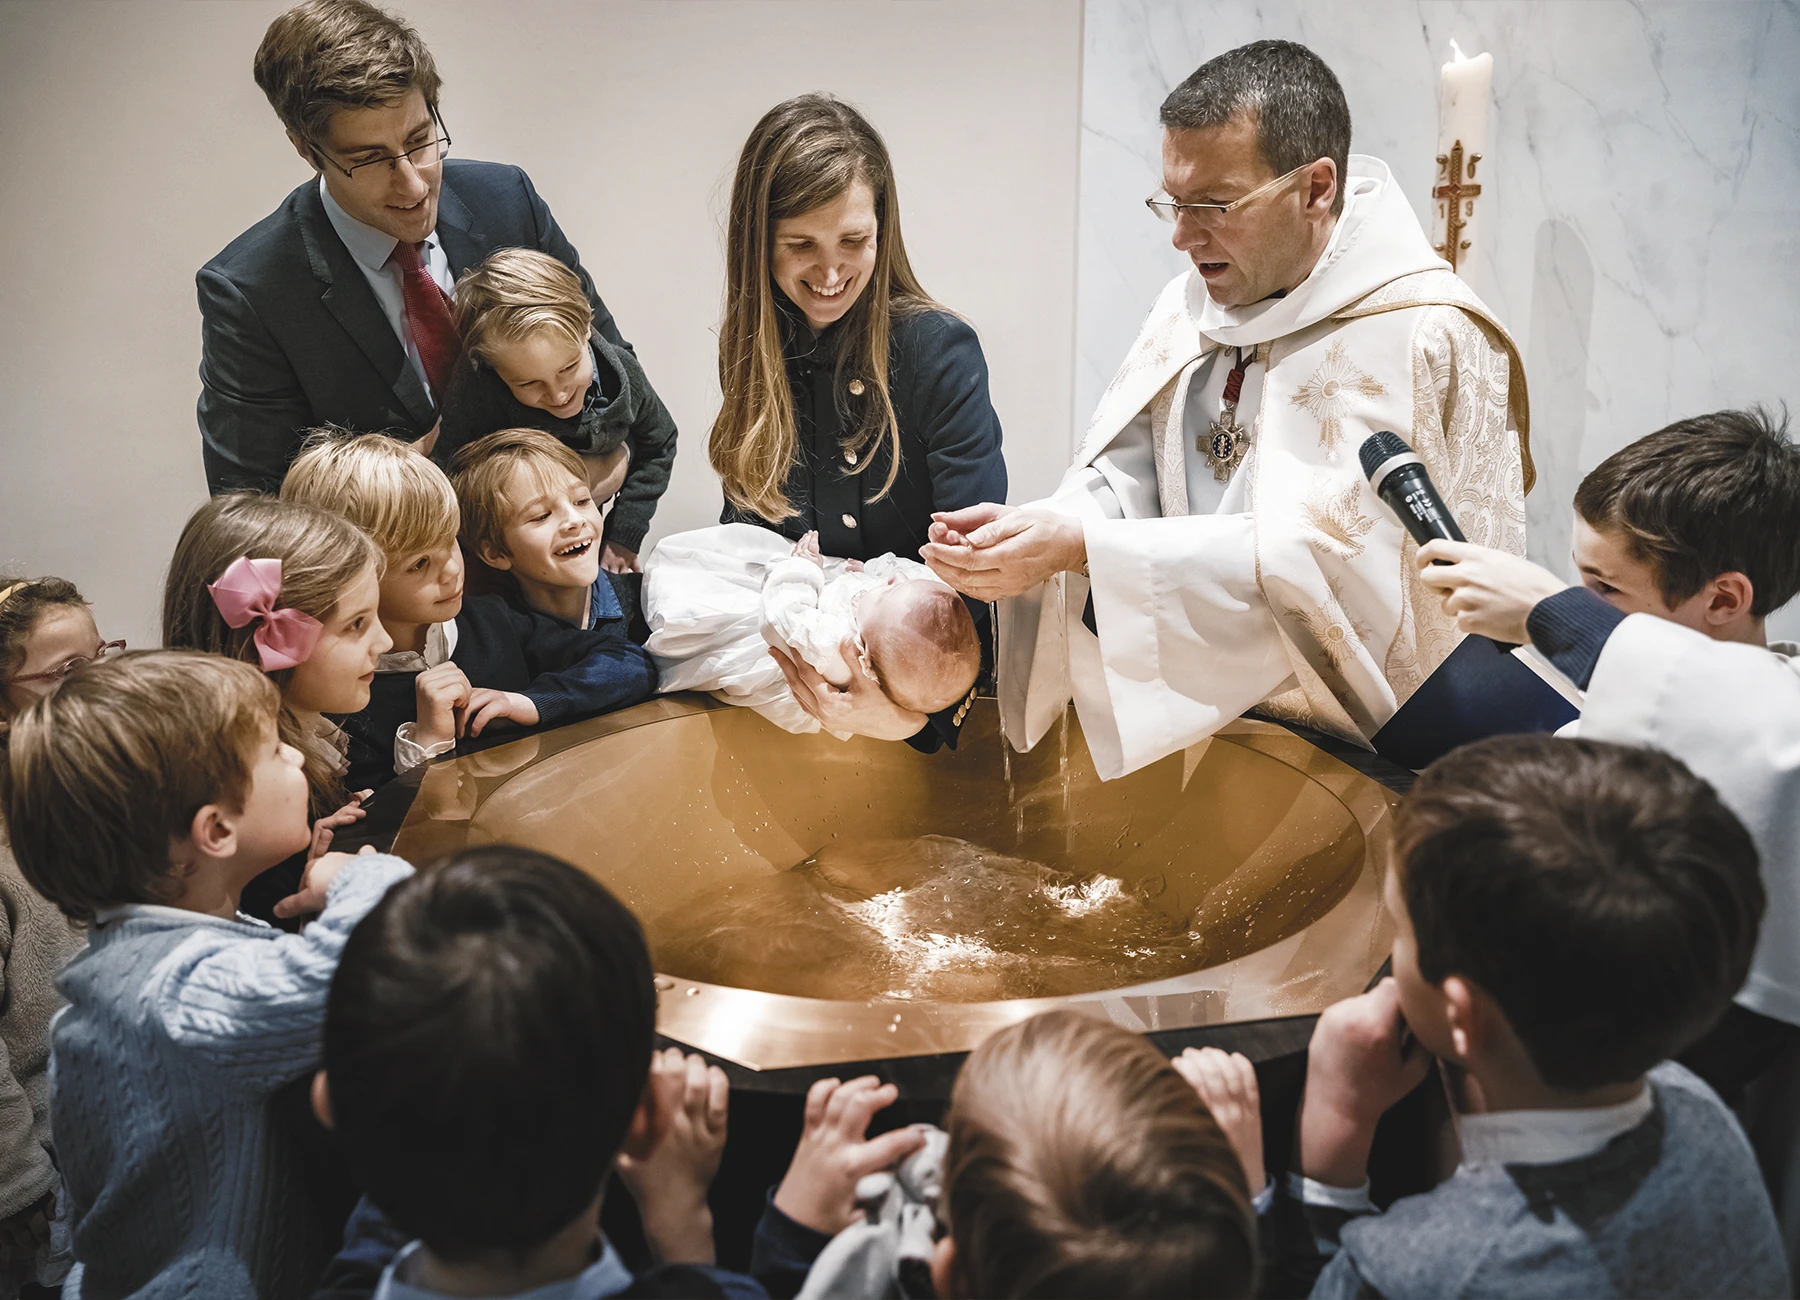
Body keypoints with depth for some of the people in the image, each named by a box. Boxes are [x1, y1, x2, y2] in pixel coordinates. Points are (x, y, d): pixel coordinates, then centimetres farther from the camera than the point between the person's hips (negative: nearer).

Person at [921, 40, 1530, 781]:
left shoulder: (1422, 338, -16)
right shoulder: (1196, 301, 8)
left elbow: (1315, 560, -24)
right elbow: (1120, 477, 4)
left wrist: (1084, 548, -28)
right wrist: (1024, 531, -18)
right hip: (1194, 716, 6)